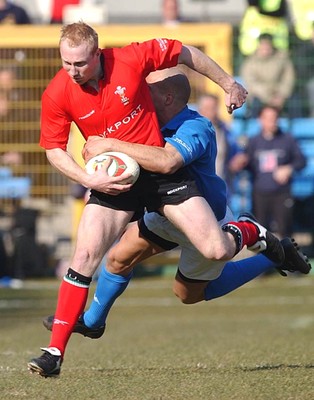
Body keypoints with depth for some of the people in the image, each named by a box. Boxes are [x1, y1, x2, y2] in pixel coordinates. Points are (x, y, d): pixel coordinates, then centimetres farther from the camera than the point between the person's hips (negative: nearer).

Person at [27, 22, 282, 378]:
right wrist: (89, 179, -18)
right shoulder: (57, 95, -14)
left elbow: (185, 53, -1)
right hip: (113, 182, 1)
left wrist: (228, 84, 10)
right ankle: (55, 352, -11)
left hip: (162, 171, -1)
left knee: (218, 251, -8)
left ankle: (251, 232, 30)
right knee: (85, 256, -17)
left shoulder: (131, 59, -18)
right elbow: (54, 149, -2)